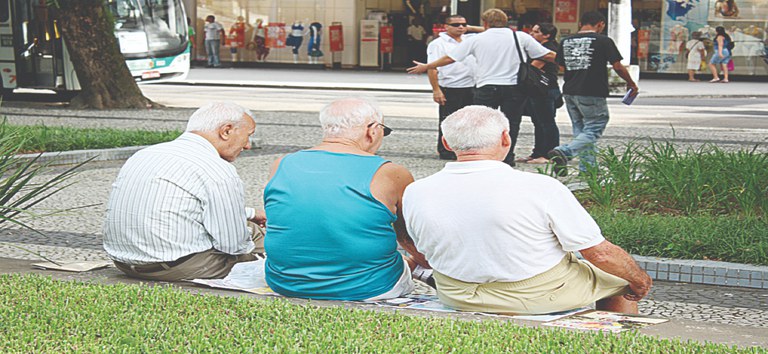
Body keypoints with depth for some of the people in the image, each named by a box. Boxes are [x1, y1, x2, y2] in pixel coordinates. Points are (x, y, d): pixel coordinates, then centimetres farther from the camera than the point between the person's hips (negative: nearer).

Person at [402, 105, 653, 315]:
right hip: (543, 297, -4)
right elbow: (600, 253, -19)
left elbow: (422, 251, 3)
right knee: (619, 275, 23)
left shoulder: (414, 194, -14)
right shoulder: (540, 188, -25)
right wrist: (639, 280, 2)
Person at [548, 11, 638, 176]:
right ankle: (563, 152, -25)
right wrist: (631, 83, 11)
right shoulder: (603, 41, -5)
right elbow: (617, 67, -5)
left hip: (569, 93, 6)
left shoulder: (566, 42, 10)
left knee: (580, 130, 16)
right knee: (593, 131, -3)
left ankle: (587, 168, 16)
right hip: (592, 94, -6)